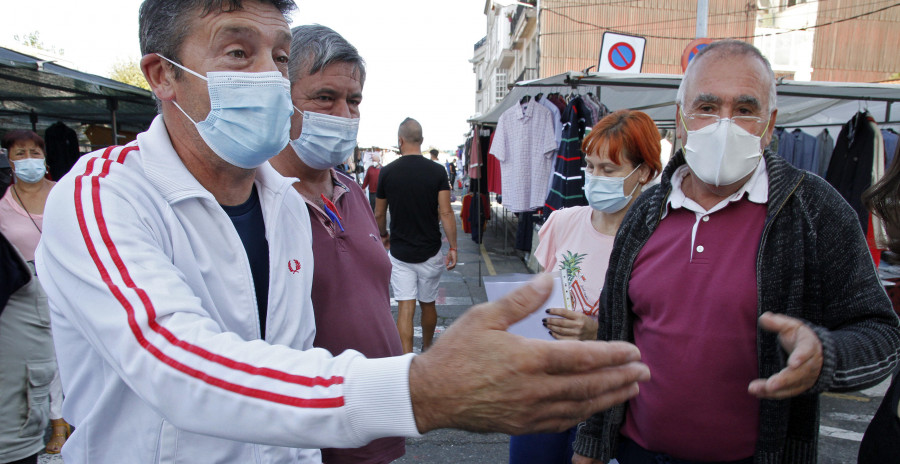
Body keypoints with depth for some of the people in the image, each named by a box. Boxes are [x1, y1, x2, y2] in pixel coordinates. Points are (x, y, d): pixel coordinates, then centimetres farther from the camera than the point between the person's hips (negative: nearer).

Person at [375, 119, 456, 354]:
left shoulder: (387, 172, -5)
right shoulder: (437, 171, -8)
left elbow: (379, 214, 4)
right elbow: (445, 213, -13)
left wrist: (383, 235, 23)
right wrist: (453, 247, -6)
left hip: (399, 252, 0)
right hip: (430, 252, 1)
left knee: (405, 308, 1)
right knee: (428, 304, 18)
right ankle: (427, 349, 38)